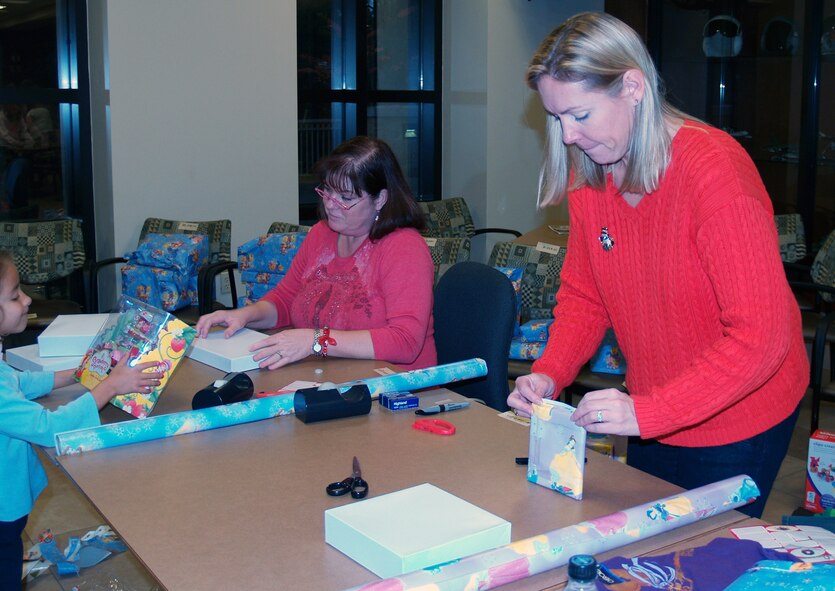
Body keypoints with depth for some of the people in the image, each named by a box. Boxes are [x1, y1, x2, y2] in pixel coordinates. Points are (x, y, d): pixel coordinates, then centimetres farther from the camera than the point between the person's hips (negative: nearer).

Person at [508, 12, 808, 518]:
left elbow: (761, 337, -29)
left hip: (735, 425, -6)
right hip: (650, 417, 6)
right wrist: (549, 373, -15)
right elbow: (583, 295, 3)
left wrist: (650, 412, -32)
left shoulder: (714, 168, -26)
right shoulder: (586, 175, -6)